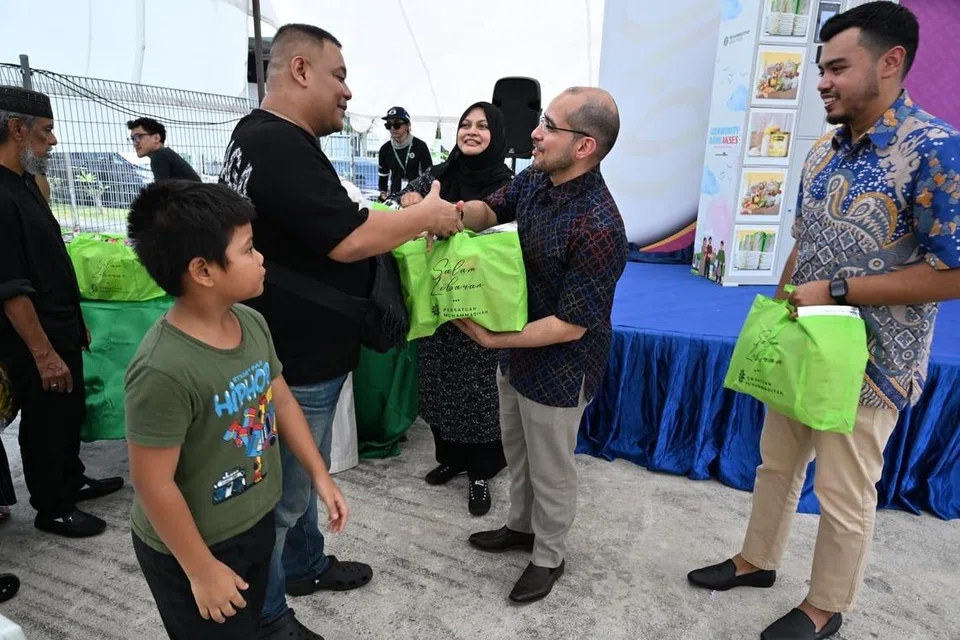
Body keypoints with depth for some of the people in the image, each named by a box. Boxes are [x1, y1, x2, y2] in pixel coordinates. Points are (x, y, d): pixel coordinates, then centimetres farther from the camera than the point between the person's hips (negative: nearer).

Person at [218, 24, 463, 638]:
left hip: (294, 347, 10)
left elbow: (326, 230, 16)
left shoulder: (261, 135, 11)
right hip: (297, 358, -10)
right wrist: (426, 215, -12)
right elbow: (348, 241, -27)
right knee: (282, 492, 9)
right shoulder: (282, 146, -23)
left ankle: (305, 565, 46)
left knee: (298, 474, 25)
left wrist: (402, 219, 7)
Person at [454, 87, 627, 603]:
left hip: (558, 369, -8)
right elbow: (489, 210, 6)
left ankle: (549, 557, 41)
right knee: (517, 451, 27)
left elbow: (571, 325, -28)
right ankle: (521, 526, 52)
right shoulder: (536, 179, -6)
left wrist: (492, 339, -23)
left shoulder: (598, 229, -31)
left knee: (550, 470, 15)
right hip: (518, 351, 8)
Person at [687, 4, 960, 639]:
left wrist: (834, 291, -22)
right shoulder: (824, 151, 5)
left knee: (844, 496, 10)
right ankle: (756, 560, 42)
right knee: (777, 462, 20)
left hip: (868, 362, -7)